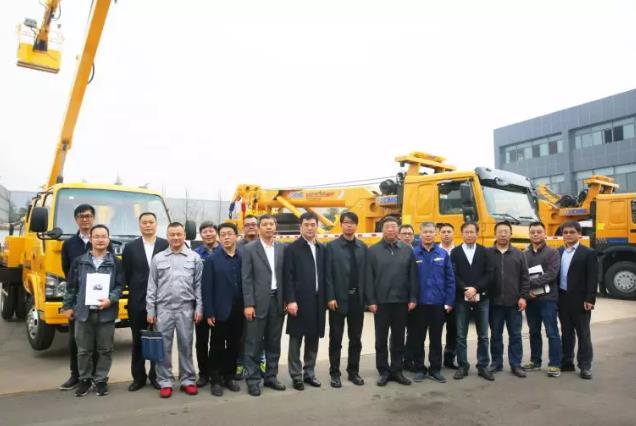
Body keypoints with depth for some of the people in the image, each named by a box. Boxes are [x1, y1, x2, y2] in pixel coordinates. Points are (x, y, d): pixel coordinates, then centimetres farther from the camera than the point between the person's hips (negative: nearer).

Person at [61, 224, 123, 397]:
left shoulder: (115, 262, 3)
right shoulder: (79, 261, 5)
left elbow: (120, 285, 1)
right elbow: (71, 286, 9)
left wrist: (111, 300, -13)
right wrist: (68, 306, 8)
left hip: (106, 313, -1)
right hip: (83, 312, 1)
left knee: (105, 350, 6)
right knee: (83, 350, 9)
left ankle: (101, 380, 20)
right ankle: (85, 379, 25)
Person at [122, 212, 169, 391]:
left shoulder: (167, 245, 0)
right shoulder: (130, 247, 6)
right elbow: (126, 275, 7)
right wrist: (135, 290, 3)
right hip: (137, 301, 2)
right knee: (138, 340, 10)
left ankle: (156, 375, 20)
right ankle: (138, 376, 22)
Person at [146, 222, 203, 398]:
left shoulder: (194, 258, 2)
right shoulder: (158, 258, 5)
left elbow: (199, 285, 3)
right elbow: (152, 286, 5)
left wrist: (199, 308, -3)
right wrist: (150, 310, 2)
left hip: (186, 308, -1)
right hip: (164, 308, 1)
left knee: (186, 345, 7)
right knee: (164, 346, 6)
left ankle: (187, 380, 18)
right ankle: (165, 382, 17)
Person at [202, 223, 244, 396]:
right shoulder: (212, 260, -3)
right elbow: (206, 288, -6)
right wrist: (209, 312, -11)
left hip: (238, 311, 3)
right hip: (220, 311, -2)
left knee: (234, 346, 12)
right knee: (217, 347, 8)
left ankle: (229, 377, 26)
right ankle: (215, 380, 19)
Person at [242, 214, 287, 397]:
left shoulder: (282, 248, 8)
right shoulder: (249, 249, -3)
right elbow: (246, 279, -7)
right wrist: (248, 304, -12)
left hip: (277, 300, 4)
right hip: (258, 301, -4)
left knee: (274, 342, 11)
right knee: (254, 343, 2)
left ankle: (271, 376, 23)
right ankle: (252, 380, 12)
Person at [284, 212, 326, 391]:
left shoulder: (322, 249, 12)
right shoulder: (292, 249, -3)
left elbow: (324, 275, 12)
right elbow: (288, 278, -9)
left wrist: (326, 298, 7)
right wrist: (290, 300, -15)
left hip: (317, 301, 5)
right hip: (299, 302, -5)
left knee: (313, 339, 12)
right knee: (296, 340, 3)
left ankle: (309, 373, 25)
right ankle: (296, 376, 15)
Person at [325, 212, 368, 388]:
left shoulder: (363, 247, 7)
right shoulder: (332, 246, -2)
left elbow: (366, 273, 5)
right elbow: (328, 275, -6)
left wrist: (367, 297, 0)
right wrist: (330, 297, -12)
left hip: (357, 298, 3)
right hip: (338, 298, -3)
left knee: (356, 338, 11)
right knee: (336, 339, 6)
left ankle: (353, 372, 24)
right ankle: (335, 373, 17)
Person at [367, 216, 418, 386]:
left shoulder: (407, 250, 4)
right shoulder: (373, 250, -2)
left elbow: (413, 276, 3)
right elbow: (369, 278, -4)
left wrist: (413, 298, -2)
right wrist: (371, 301, -8)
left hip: (401, 301, 2)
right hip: (381, 302, -1)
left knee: (398, 338, 11)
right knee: (381, 339, 8)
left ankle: (396, 370, 23)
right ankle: (383, 371, 19)